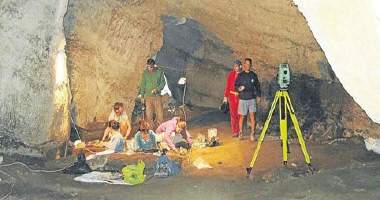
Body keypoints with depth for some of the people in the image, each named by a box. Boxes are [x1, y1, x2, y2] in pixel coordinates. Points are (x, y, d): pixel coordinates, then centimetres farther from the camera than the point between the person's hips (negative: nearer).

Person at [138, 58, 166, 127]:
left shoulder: (159, 71, -2)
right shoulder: (145, 72, 1)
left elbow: (163, 82, 3)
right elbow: (142, 85, 8)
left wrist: (157, 89, -14)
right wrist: (142, 96, 7)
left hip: (157, 96, -1)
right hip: (148, 96, 1)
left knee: (160, 112, -3)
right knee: (149, 113, 0)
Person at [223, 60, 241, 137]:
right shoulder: (231, 74, 4)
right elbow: (227, 86, 5)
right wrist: (225, 96, 3)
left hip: (240, 96, -1)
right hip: (232, 96, 1)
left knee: (239, 114, 2)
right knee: (233, 114, 3)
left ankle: (239, 131, 13)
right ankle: (234, 131, 9)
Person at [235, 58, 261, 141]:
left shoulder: (253, 75, 5)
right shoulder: (240, 75, 0)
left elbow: (257, 86, 13)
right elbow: (236, 86, 1)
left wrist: (258, 95, 7)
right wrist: (239, 88, -20)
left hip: (252, 98, 1)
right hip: (242, 99, -1)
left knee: (252, 115, -8)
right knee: (242, 116, 6)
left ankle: (252, 133, -2)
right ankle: (240, 132, 22)